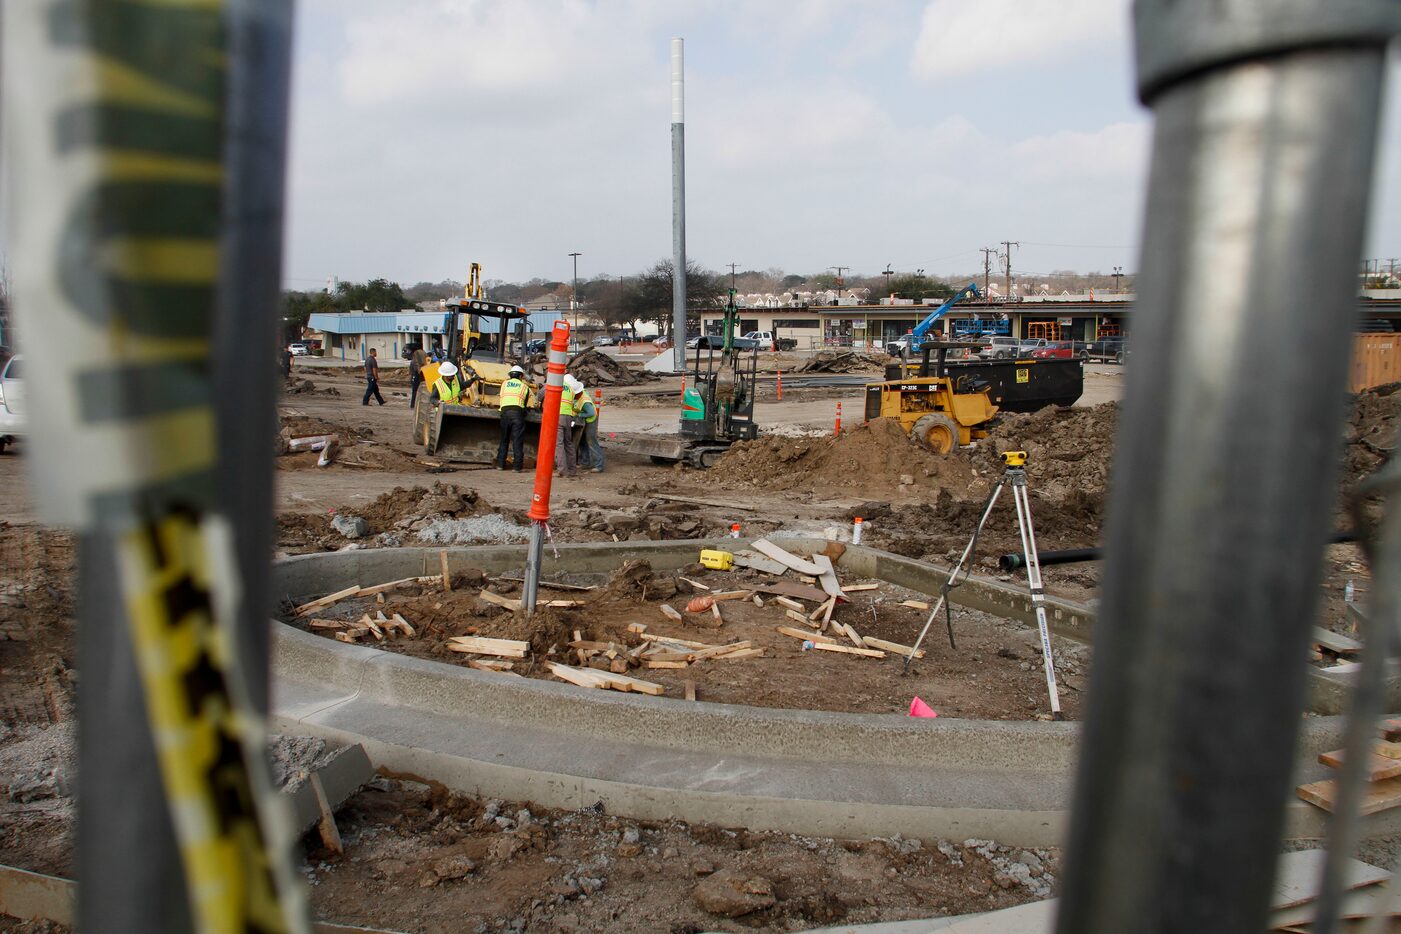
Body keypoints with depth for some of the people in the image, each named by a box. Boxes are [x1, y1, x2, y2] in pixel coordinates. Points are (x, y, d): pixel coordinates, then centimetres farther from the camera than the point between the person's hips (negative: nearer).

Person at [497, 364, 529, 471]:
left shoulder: (504, 384, 19)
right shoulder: (524, 386, 14)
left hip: (505, 411, 2)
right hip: (517, 412, -2)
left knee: (503, 439, 13)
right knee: (517, 440, -1)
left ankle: (500, 463, 12)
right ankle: (517, 466, -5)